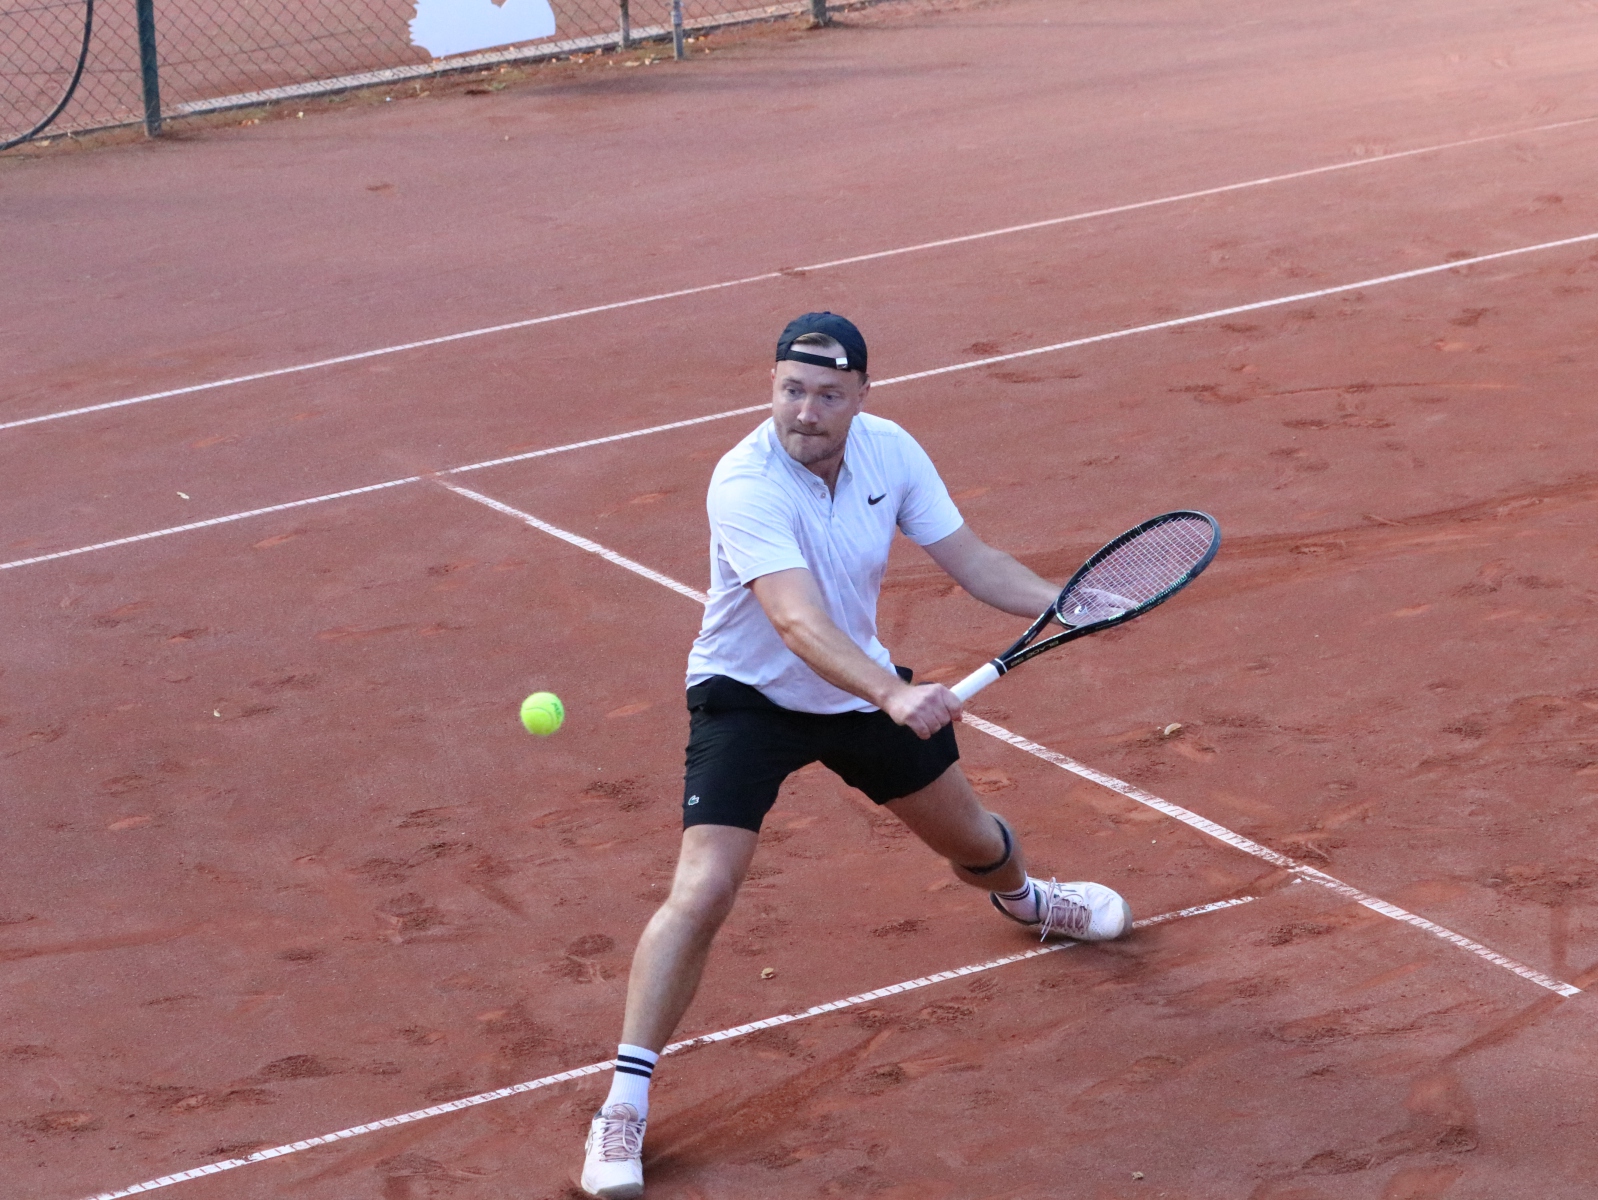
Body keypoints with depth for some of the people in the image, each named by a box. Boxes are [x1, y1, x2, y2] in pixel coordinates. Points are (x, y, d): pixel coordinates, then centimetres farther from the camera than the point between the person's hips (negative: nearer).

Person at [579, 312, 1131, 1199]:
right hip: (749, 699, -6)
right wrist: (896, 698, -58)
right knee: (702, 892, -20)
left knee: (969, 838, 23)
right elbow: (800, 625, -45)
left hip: (864, 687, 6)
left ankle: (1021, 898, 62)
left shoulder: (889, 451, -14)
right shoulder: (747, 486, -34)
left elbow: (970, 561, -4)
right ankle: (623, 1106, -12)